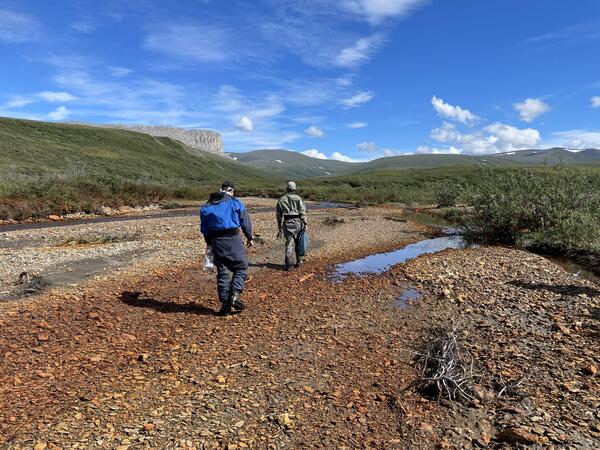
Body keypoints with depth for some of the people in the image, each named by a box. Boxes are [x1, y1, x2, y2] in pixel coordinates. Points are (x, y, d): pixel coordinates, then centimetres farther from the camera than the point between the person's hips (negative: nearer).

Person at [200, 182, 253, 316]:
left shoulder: (206, 207, 10)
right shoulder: (235, 202, 1)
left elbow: (204, 229, 12)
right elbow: (245, 221, 3)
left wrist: (210, 244, 20)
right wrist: (249, 237, 15)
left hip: (216, 241, 3)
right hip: (233, 239, -3)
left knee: (222, 272, 11)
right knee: (241, 267, 11)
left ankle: (225, 304, 11)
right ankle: (235, 295, -6)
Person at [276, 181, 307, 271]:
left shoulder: (281, 199, 7)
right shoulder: (298, 198, -2)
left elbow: (278, 213, 9)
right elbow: (302, 211, -8)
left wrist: (279, 224, 17)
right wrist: (305, 223, -4)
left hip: (286, 223, 2)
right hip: (297, 221, -1)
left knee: (289, 243, 2)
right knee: (298, 242, 14)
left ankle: (288, 265, -4)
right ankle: (299, 261, 22)